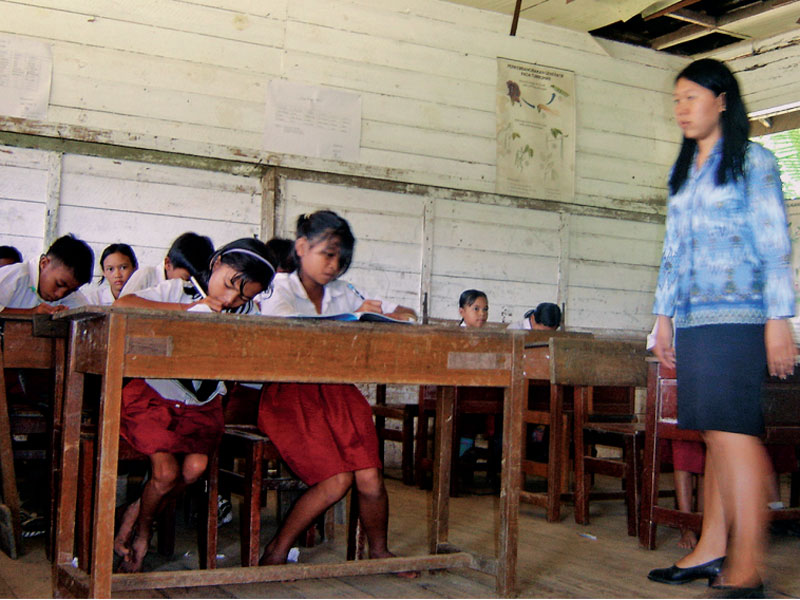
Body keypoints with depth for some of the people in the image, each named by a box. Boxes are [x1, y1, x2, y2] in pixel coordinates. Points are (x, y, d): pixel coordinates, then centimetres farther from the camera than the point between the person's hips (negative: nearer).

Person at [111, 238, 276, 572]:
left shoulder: (246, 316, 3)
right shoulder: (179, 291, -7)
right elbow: (122, 305, -21)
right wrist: (187, 307, -21)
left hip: (202, 405, 3)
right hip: (152, 394, -3)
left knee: (195, 468, -19)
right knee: (167, 471, -19)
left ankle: (138, 511, 9)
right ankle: (142, 525, 14)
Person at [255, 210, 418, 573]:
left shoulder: (343, 294, 19)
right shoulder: (278, 292, 3)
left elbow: (401, 313, 24)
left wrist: (398, 316, -1)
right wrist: (353, 319, -20)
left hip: (337, 390, 5)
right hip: (290, 393, -5)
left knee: (370, 477, -12)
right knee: (336, 479, -19)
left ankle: (379, 551, 15)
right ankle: (276, 552, 2)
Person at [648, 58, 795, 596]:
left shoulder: (753, 162, 2)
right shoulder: (682, 173, 21)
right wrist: (664, 317, 17)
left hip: (736, 315, -6)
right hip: (694, 319, 6)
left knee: (732, 430, -12)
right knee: (716, 434, 5)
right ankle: (712, 549, 7)